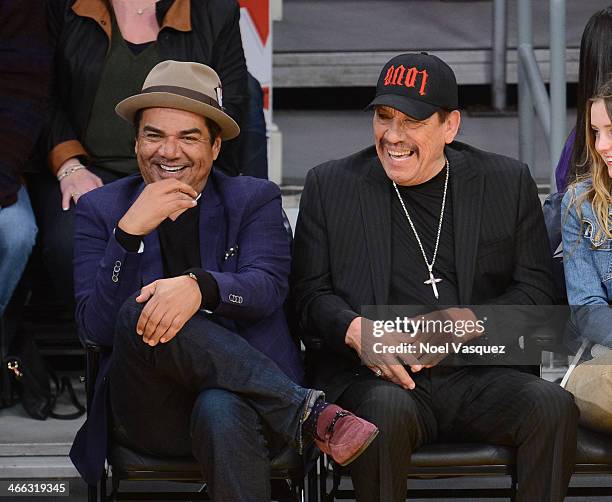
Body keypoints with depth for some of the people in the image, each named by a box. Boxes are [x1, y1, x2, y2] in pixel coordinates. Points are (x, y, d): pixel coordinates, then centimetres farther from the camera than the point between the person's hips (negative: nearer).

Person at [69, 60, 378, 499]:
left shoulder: (254, 200, 11)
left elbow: (268, 287, -8)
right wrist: (129, 231, -15)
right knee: (137, 311, -31)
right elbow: (97, 327, -1)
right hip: (147, 410, 2)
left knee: (222, 411, -39)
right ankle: (309, 413, -27)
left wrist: (199, 286, -30)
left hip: (237, 393, -1)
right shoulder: (100, 211, 11)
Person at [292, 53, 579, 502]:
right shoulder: (330, 186, 11)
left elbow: (537, 290, 7)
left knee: (554, 405, -27)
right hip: (375, 376, -1)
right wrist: (355, 330, -15)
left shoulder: (508, 182, 11)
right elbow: (309, 292, 7)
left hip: (480, 376, 1)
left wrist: (466, 321, -11)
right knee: (387, 409, -35)